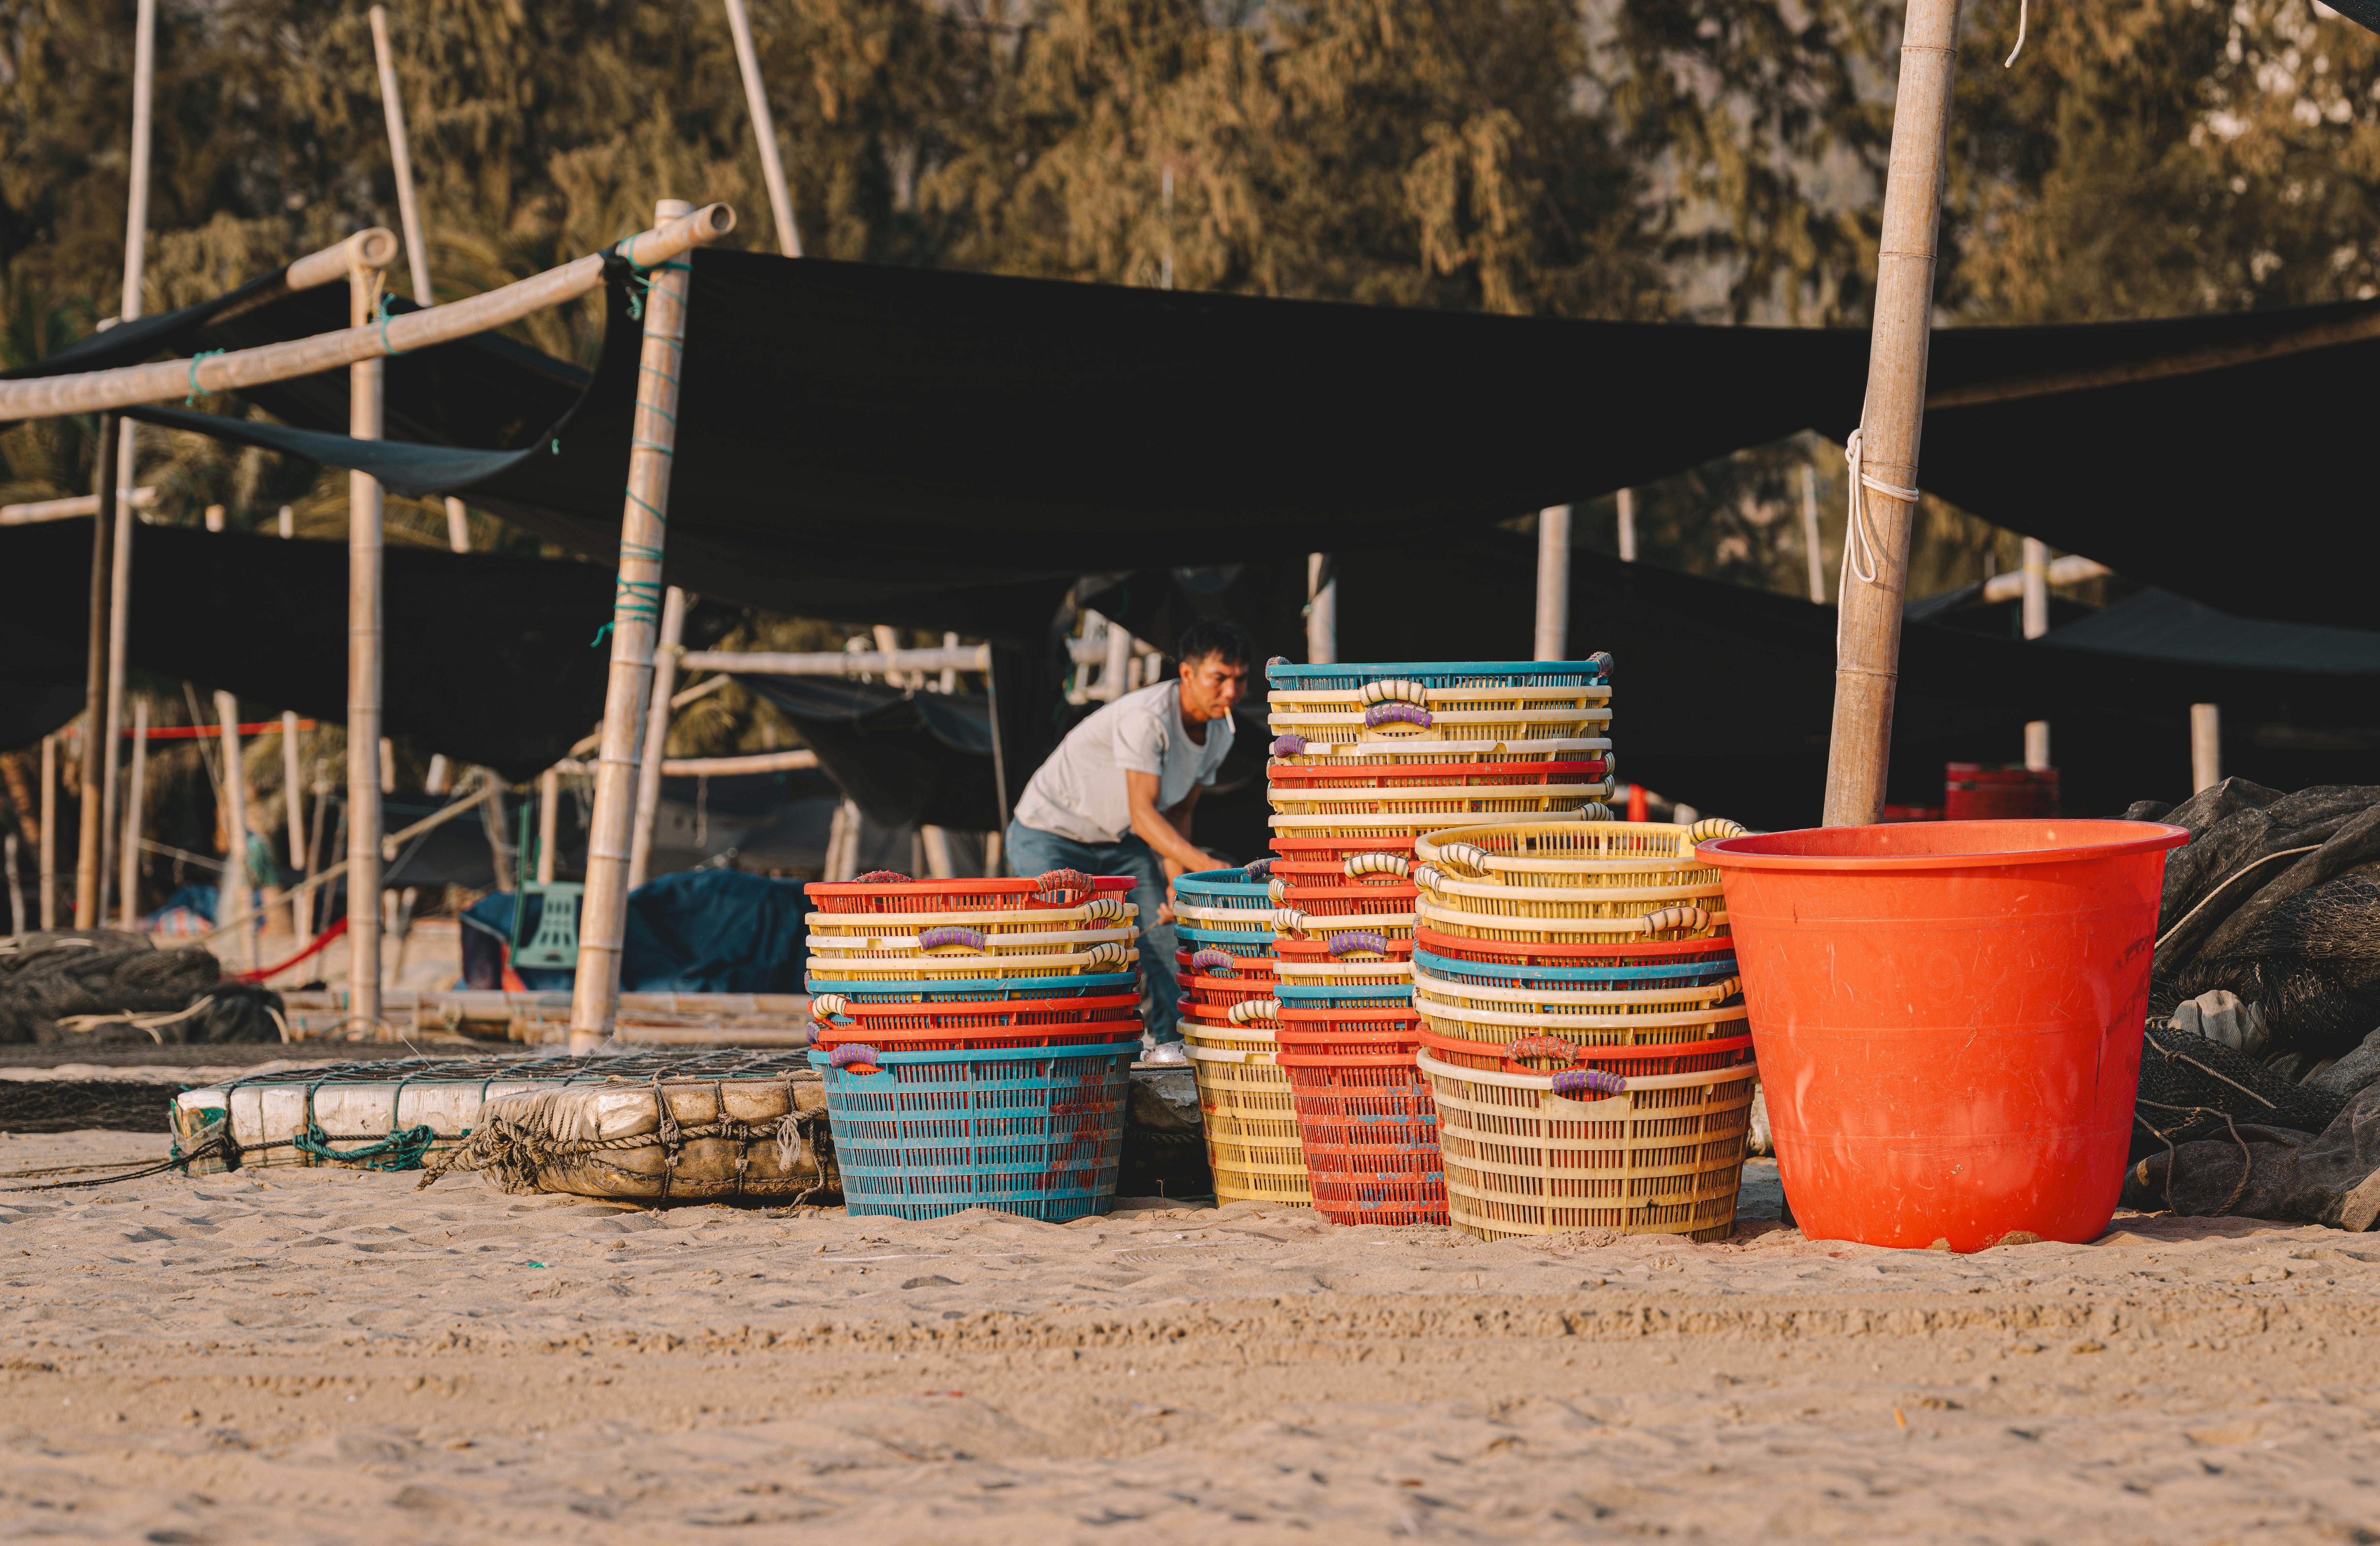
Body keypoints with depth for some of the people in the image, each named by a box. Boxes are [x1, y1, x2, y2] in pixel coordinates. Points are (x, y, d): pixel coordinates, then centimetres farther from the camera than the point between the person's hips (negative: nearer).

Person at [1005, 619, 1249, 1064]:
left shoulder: (1219, 734, -5)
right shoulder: (1146, 718, -33)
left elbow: (1178, 813, 3)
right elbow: (1143, 814, -36)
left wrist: (1176, 884, -10)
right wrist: (1205, 866, -46)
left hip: (1121, 843, 8)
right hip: (1051, 836, -8)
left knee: (1160, 934, -3)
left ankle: (1171, 1040, 4)